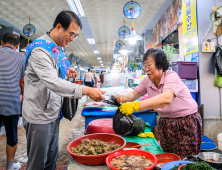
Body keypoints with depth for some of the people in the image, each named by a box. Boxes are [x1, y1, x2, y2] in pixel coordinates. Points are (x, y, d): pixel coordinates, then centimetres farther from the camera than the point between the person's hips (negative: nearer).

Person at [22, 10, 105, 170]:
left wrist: (65, 70, 3)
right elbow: (52, 82, -32)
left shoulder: (57, 48, 8)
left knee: (52, 157, 20)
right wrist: (86, 90, -36)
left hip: (53, 113, 8)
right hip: (39, 116, -8)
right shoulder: (40, 49, -20)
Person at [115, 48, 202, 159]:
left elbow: (166, 98, -41)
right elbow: (134, 94, 5)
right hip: (165, 123, 6)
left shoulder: (171, 76, -23)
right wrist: (122, 98, -20)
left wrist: (135, 106, -47)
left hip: (187, 123, -6)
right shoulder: (147, 80, -3)